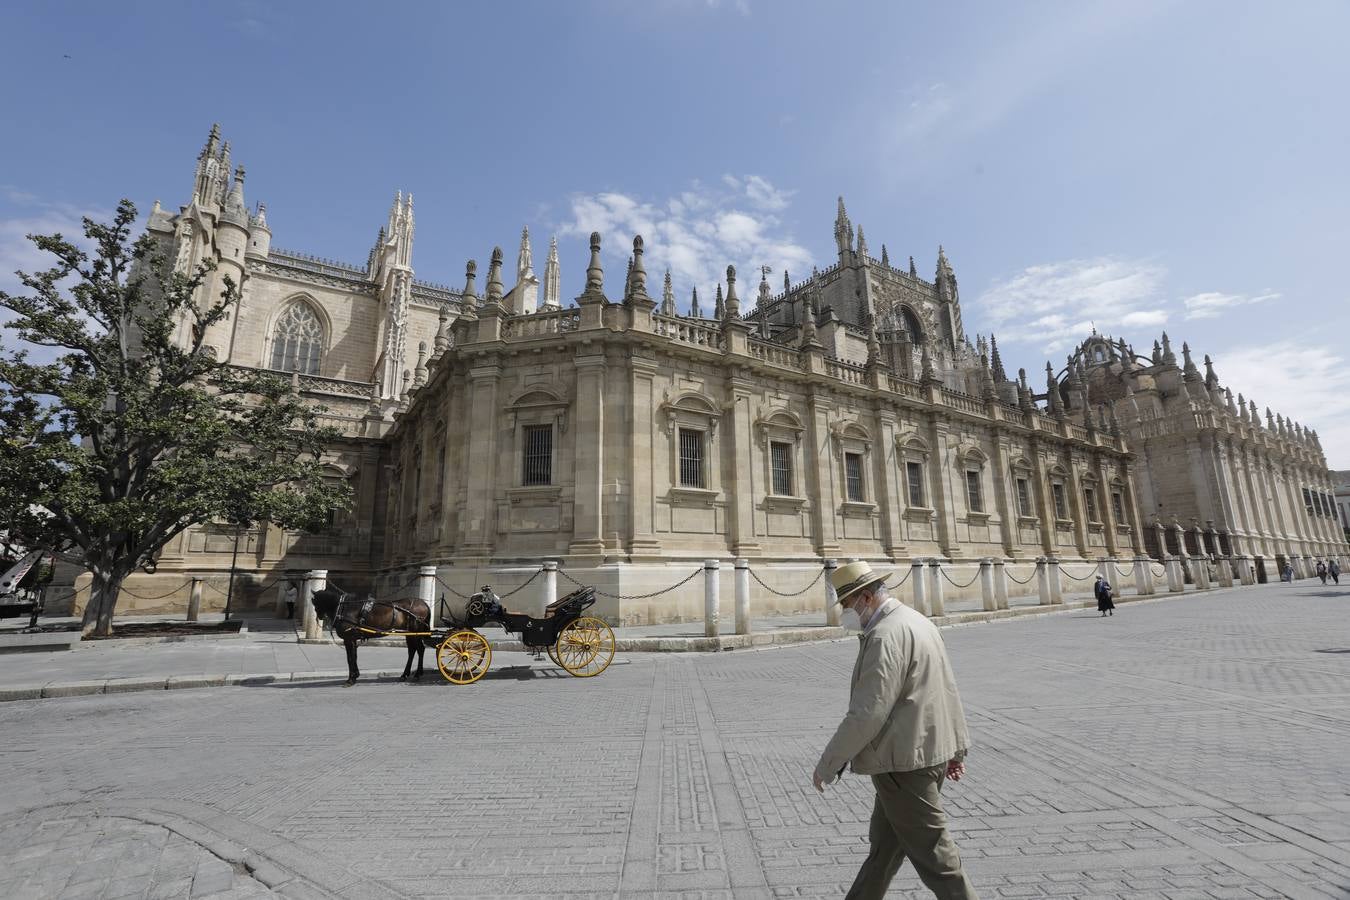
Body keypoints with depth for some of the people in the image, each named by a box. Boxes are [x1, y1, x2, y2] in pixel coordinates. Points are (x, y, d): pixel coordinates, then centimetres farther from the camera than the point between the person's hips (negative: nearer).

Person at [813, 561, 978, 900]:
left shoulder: (885, 636, -23)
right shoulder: (919, 621, 8)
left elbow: (868, 713, -26)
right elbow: (949, 690, 16)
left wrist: (827, 764, -17)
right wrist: (956, 746, 25)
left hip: (904, 763, -10)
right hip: (929, 751, 10)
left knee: (932, 853, 6)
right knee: (883, 842, 20)